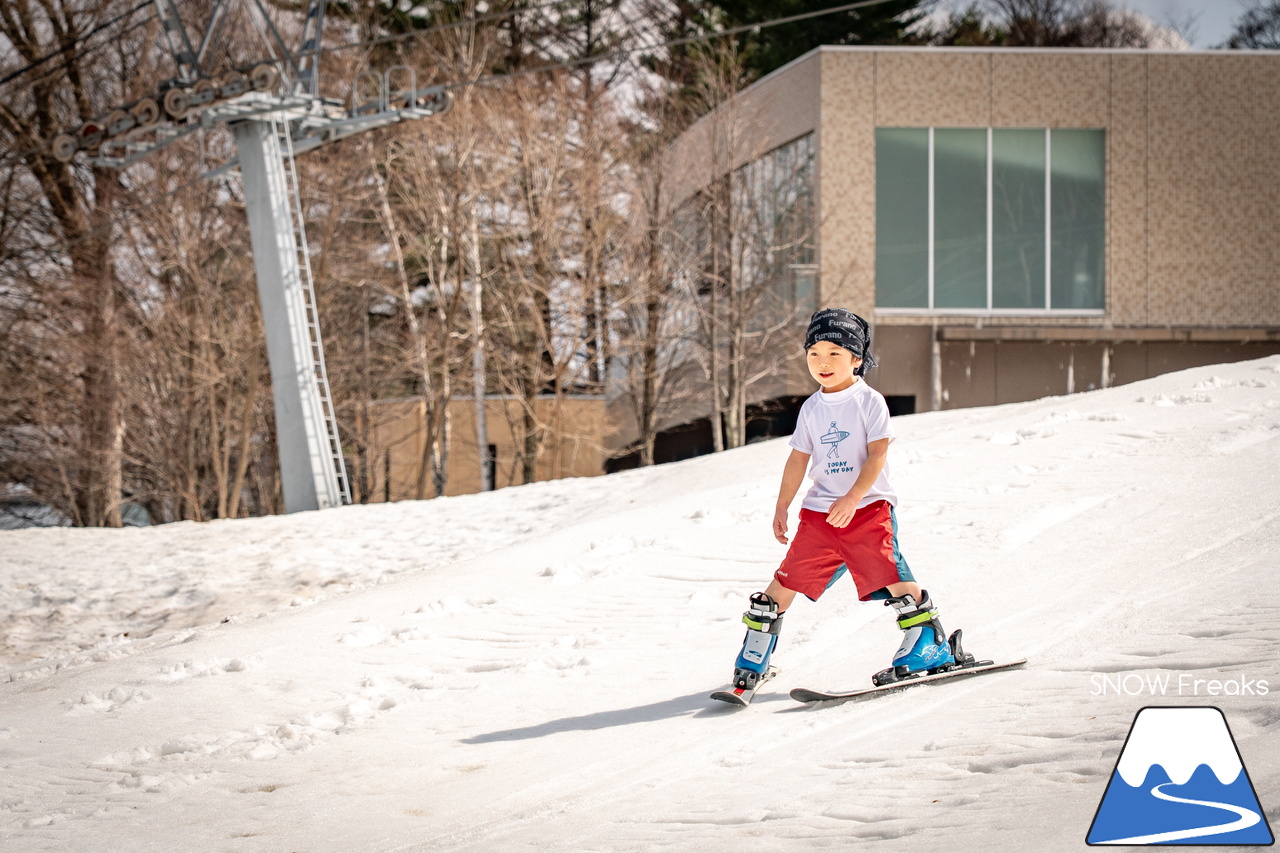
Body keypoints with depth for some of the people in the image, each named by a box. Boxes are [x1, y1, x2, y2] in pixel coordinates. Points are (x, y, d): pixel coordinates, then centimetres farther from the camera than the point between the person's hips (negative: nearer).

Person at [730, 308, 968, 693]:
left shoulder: (870, 401, -5)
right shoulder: (811, 409, 11)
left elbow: (877, 455, -12)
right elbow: (798, 459, 17)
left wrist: (852, 499, -21)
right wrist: (782, 507, 12)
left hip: (869, 506, -4)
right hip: (820, 511, 4)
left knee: (891, 577, -15)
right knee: (786, 580, 0)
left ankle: (932, 648, -2)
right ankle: (753, 660, 8)